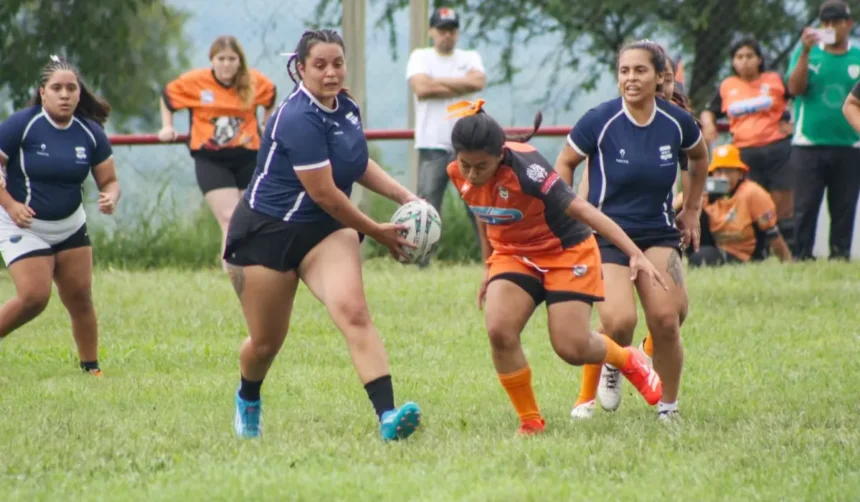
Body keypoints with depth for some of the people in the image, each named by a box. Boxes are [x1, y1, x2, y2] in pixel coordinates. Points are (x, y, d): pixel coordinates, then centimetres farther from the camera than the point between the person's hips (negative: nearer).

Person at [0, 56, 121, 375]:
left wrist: (110, 198, -20)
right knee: (34, 296, -16)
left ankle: (91, 369, 13)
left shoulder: (91, 132, -3)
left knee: (80, 298, 2)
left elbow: (109, 181, 3)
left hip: (70, 226, 4)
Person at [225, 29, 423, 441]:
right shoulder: (299, 119, -23)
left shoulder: (346, 107, 2)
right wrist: (377, 233, -10)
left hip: (325, 230, 6)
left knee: (353, 311, -21)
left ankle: (387, 417, -35)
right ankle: (247, 401, 43)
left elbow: (357, 164, 22)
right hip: (267, 233, -5)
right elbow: (324, 193, -21)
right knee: (266, 342, 8)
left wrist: (403, 195, 7)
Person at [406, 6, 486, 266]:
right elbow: (421, 88, -12)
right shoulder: (420, 57, 7)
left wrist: (437, 82, -8)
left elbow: (478, 81, -9)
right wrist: (461, 87, -8)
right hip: (433, 147, -2)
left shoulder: (470, 58, 12)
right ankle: (420, 262, -6)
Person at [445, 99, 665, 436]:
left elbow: (582, 210, -31)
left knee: (572, 348, -9)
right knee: (499, 331, -20)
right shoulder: (458, 174, -13)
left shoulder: (524, 168, -32)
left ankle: (629, 361, 27)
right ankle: (530, 420, -3)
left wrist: (635, 254, -35)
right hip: (513, 254, 5)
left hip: (566, 252, -5)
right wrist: (489, 267, 17)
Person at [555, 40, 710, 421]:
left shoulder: (677, 122, -3)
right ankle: (612, 367, 15)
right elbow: (564, 164, 3)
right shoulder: (601, 120, -12)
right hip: (606, 235, -3)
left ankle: (668, 408, 6)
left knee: (667, 321, -14)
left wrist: (692, 210, 20)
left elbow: (699, 157, 20)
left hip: (659, 235, 3)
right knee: (619, 322, -22)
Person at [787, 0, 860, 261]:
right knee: (805, 206, -1)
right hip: (808, 146, -1)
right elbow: (795, 88, -7)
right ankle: (801, 257, 2)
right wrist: (805, 52, -15)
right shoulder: (807, 52, 6)